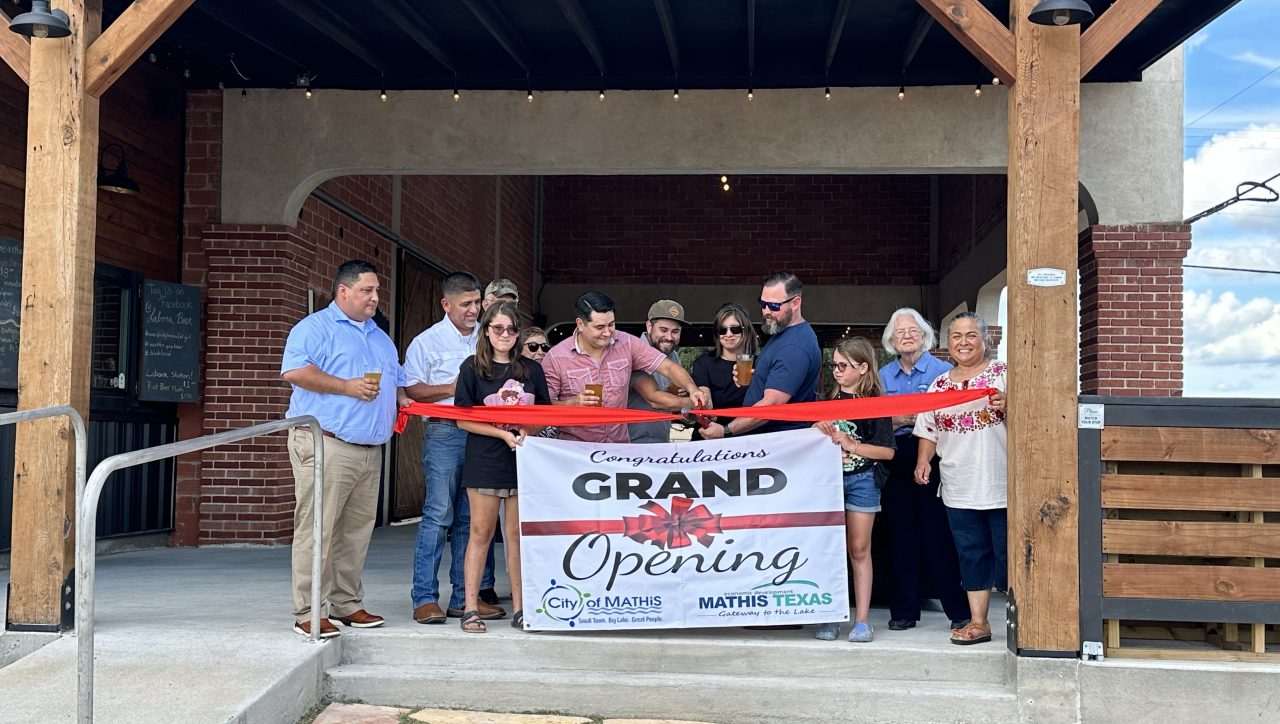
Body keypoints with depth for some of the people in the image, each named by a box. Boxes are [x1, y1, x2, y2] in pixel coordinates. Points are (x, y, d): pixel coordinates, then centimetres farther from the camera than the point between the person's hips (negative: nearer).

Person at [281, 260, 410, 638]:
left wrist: (401, 398, 9)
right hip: (325, 446, -8)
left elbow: (396, 379, 32)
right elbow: (294, 370, -17)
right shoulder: (315, 327, -2)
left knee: (357, 531, 10)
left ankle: (347, 603, 19)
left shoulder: (380, 338, 23)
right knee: (318, 529, -8)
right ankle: (309, 612, -5)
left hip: (370, 450, 8)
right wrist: (347, 386, -16)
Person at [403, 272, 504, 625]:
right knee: (438, 515, -8)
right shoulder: (427, 341, 2)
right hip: (444, 433, -5)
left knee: (470, 518, 7)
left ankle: (464, 597, 13)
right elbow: (410, 390, -3)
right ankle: (425, 597, -3)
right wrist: (451, 388, -11)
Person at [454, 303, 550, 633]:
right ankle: (470, 608, 3)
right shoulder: (473, 368, 1)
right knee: (481, 533, -1)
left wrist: (526, 432, -9)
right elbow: (463, 419, -4)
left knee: (518, 535, 6)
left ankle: (520, 609, 12)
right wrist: (504, 434, -15)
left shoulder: (532, 369, 10)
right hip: (485, 460, -3)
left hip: (523, 459, 3)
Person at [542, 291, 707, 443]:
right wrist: (573, 403, -17)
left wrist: (692, 389, -17)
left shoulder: (627, 343, 3)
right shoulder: (555, 358, -4)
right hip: (575, 448, -3)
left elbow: (667, 367, 0)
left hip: (619, 445, 3)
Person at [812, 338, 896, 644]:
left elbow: (887, 451, -7)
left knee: (859, 549, 2)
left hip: (862, 479, -3)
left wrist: (852, 445, -12)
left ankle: (862, 620, 6)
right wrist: (820, 431, -6)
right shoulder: (830, 399, 8)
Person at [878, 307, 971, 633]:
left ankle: (959, 610, 3)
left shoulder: (943, 371, 2)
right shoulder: (883, 376, 13)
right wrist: (895, 421, -8)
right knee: (901, 534, 6)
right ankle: (904, 610, 14)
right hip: (896, 462, 4)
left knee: (937, 534, -6)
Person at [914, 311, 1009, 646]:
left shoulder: (1003, 374, -2)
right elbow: (930, 430, 16)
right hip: (960, 488, 5)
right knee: (971, 555, 10)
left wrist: (1007, 405, -26)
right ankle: (978, 622, 18)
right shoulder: (939, 384, 13)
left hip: (1001, 485, -5)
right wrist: (923, 461, 1)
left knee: (1007, 553, 0)